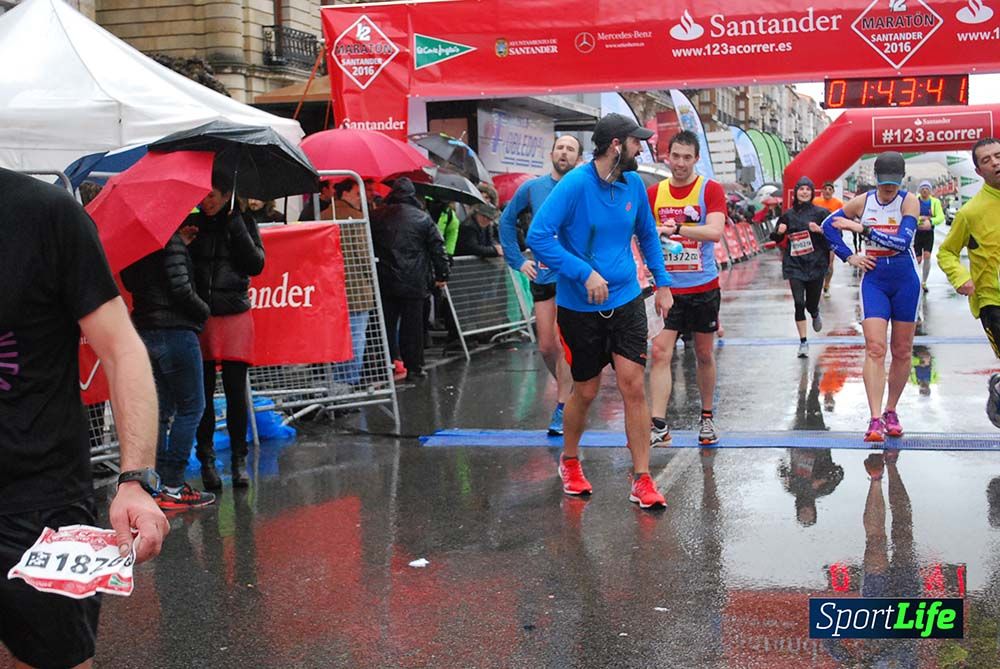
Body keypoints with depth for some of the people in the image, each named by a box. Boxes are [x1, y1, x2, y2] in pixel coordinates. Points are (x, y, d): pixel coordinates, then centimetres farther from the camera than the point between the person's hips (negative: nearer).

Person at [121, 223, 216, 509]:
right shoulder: (169, 240, -14)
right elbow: (181, 288, -19)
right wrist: (204, 311, 0)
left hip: (144, 332, 8)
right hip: (175, 332, -8)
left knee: (163, 410, 13)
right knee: (191, 407, 1)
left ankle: (158, 484, 14)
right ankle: (173, 487, -1)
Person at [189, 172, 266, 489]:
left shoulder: (242, 223, 6)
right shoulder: (190, 224, 5)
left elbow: (256, 264, -6)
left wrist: (236, 225, -8)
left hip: (235, 315, 0)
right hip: (199, 318, 1)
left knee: (235, 390, 0)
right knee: (203, 392, 4)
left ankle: (239, 459, 10)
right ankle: (206, 460, 14)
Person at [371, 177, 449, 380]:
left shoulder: (376, 217, 5)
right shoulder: (423, 218, -1)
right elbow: (437, 248, 1)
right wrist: (441, 274, 9)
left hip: (384, 282, 2)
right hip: (414, 282, -2)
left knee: (386, 325, 6)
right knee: (412, 326, 4)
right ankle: (413, 367, 6)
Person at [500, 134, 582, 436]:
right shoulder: (532, 188, 4)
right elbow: (507, 221, 16)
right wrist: (518, 260, 10)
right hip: (542, 275, 3)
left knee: (563, 344, -9)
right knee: (547, 347, 7)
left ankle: (562, 410, -1)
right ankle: (569, 390, 31)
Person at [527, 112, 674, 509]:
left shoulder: (633, 184, 3)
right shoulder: (575, 185, -16)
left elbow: (647, 235, 19)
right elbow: (538, 236, -22)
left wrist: (662, 283, 14)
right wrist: (586, 273, -24)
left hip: (627, 301, 4)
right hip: (579, 308, -4)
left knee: (634, 388, -3)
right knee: (585, 392, 10)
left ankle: (642, 480, 6)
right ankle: (569, 461, 36)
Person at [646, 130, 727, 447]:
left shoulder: (711, 189, -6)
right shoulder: (654, 192, 4)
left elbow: (715, 231, -20)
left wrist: (677, 228, -31)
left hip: (704, 288, -1)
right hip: (667, 288, 1)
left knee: (704, 355, 10)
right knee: (660, 352, -10)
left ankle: (707, 418, 26)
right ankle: (659, 426, -12)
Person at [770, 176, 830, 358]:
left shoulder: (820, 212, 0)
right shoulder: (788, 215, 8)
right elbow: (777, 239, 19)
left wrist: (819, 230, -20)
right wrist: (779, 232, -3)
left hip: (815, 264, -1)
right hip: (794, 265, 1)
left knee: (811, 303, 6)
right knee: (799, 303, -9)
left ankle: (815, 315, 45)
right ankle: (803, 342, -1)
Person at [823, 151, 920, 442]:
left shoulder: (909, 201, -9)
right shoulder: (862, 201, -2)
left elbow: (903, 241, -23)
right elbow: (828, 225, 12)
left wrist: (862, 228, -25)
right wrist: (849, 256, 3)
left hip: (905, 281, 0)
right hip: (874, 280, 1)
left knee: (902, 351, 8)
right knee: (874, 349, -11)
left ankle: (891, 411, 25)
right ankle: (875, 419, -15)